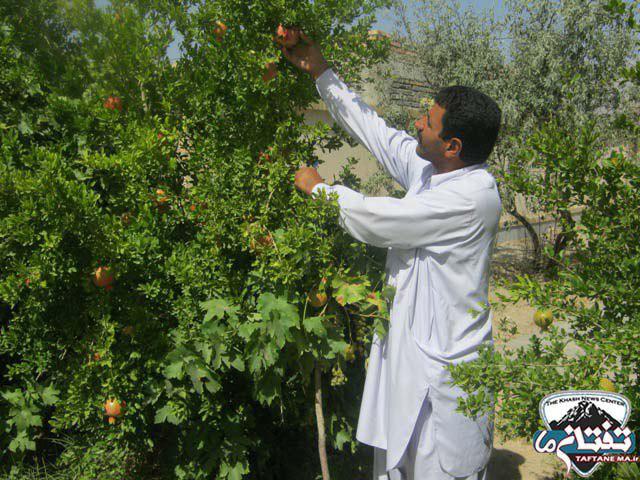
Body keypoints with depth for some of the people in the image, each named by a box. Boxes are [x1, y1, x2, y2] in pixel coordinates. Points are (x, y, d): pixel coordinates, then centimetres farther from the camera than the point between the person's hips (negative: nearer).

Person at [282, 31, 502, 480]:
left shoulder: (473, 196, -26)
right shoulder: (431, 167, 0)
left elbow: (375, 219, -23)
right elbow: (375, 129, 11)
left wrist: (317, 187, -6)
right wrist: (321, 72, 14)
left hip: (444, 367, -8)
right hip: (408, 348, 9)